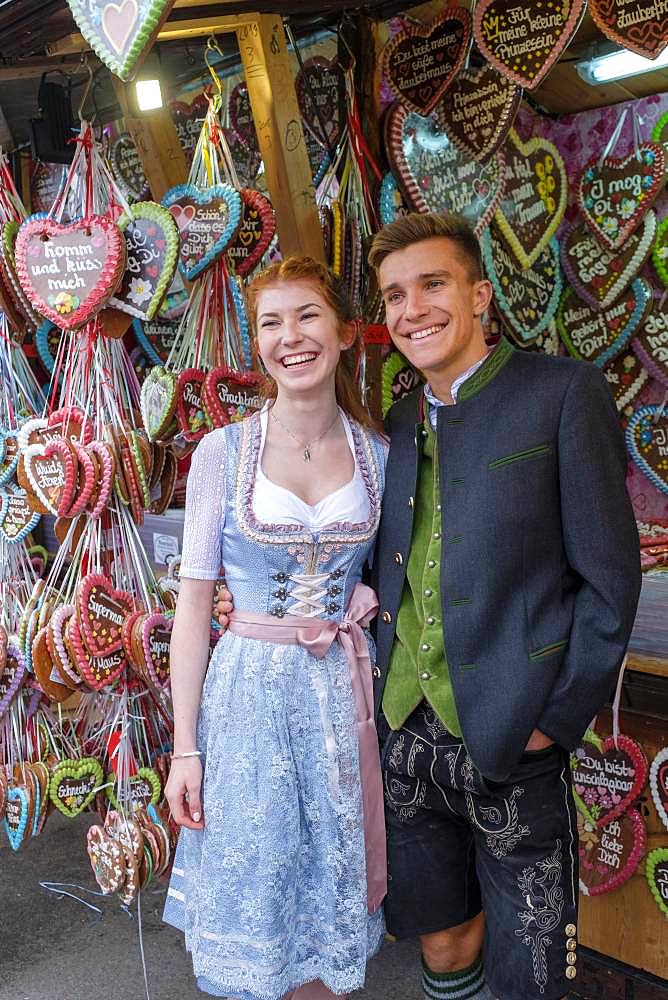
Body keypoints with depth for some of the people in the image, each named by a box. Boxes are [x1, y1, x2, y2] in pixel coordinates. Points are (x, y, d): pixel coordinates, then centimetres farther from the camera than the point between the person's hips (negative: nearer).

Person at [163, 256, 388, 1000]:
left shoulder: (378, 453, 0)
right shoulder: (223, 451, -7)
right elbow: (193, 602, -5)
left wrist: (361, 601, -8)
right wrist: (185, 747, -6)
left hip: (344, 690, 2)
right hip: (251, 693, -2)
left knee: (330, 892, 16)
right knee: (251, 893, 12)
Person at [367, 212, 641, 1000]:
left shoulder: (562, 392, -8)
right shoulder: (397, 424, 9)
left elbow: (608, 573, -10)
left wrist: (557, 719, -12)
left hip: (511, 742, -4)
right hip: (404, 736, 5)